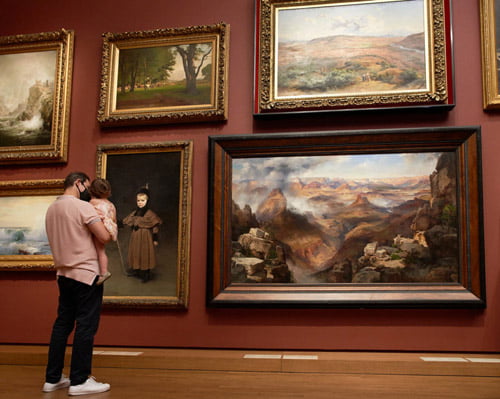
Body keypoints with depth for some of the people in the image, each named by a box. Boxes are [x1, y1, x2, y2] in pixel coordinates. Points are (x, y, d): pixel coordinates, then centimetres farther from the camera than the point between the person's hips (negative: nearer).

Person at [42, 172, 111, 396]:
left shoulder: (51, 209, 12)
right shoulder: (82, 206, -13)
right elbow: (104, 237, -18)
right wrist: (110, 231, 3)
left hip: (64, 274, 8)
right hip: (85, 273, -8)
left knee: (62, 324, 13)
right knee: (86, 327, -2)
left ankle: (52, 378, 19)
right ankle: (79, 381, 2)